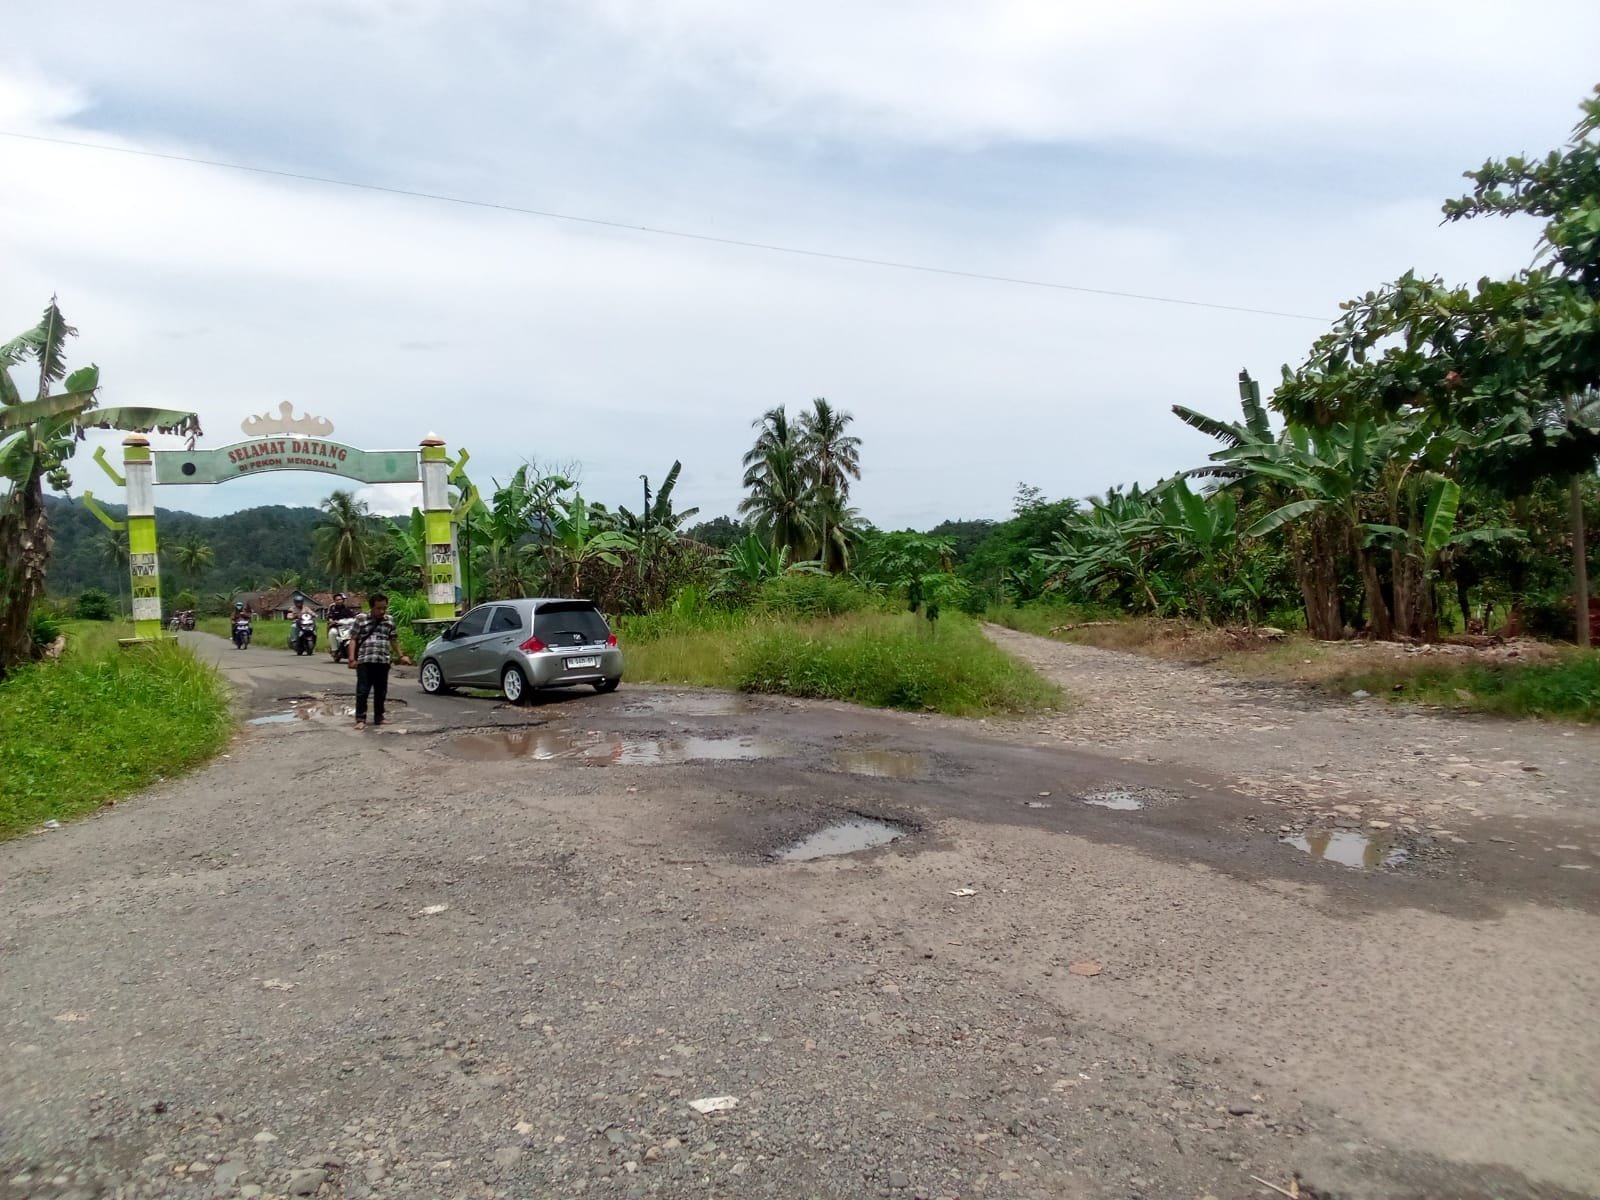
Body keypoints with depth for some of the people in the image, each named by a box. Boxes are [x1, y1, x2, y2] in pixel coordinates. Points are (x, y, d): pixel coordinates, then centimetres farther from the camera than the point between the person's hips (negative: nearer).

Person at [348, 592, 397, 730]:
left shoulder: (390, 620, 10)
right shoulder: (361, 619, 2)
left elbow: (393, 640, 19)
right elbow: (353, 640, 1)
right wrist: (352, 658, -6)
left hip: (383, 661, 3)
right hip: (364, 661, -3)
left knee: (381, 691, 9)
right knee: (362, 691, -4)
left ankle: (379, 717, 21)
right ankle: (360, 719, 0)